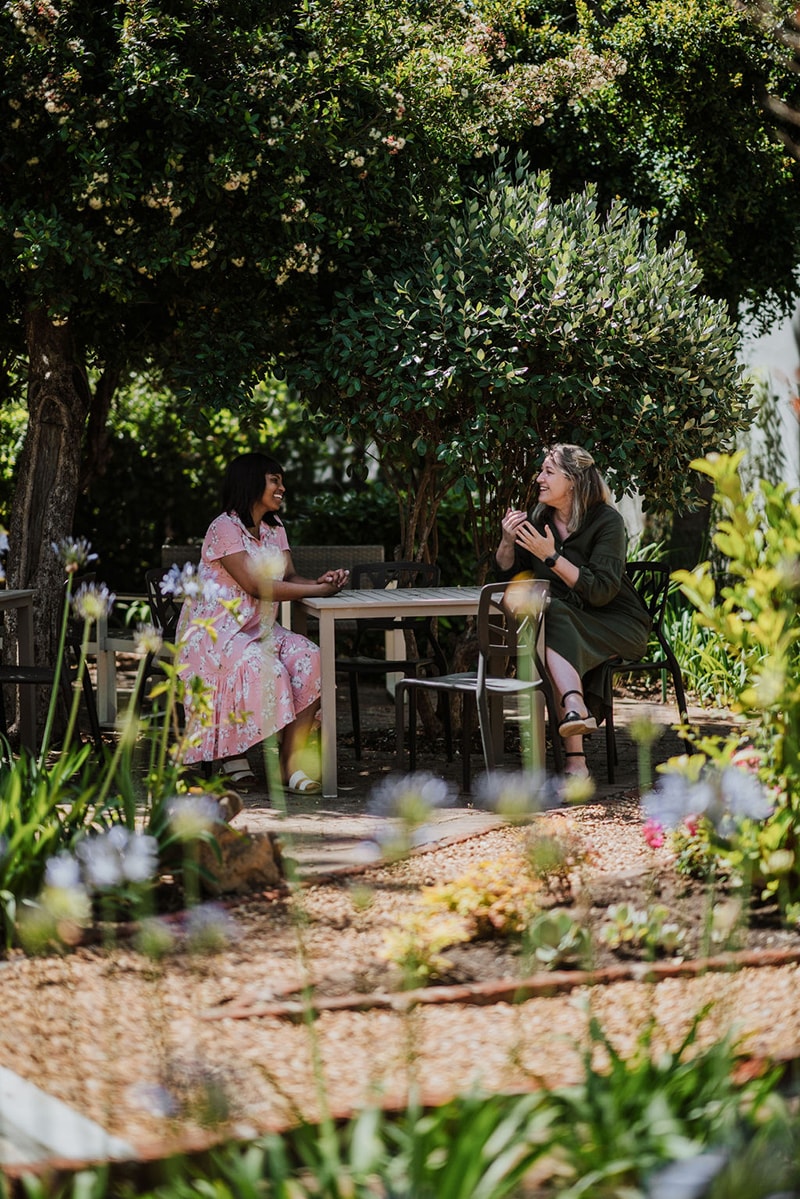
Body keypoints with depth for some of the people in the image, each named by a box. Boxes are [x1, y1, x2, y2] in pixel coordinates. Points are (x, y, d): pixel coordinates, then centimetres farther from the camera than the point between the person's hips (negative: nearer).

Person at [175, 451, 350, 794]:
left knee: (309, 657, -21)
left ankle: (292, 759, -24)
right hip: (215, 633, -7)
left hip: (259, 630, 7)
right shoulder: (225, 528, -13)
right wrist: (318, 591, -22)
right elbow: (256, 586, -21)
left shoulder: (274, 528, 14)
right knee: (263, 668, -35)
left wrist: (321, 581, -18)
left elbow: (289, 578, 4)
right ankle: (233, 755, -15)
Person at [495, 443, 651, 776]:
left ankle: (574, 709, -44)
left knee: (554, 615, -33)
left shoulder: (606, 521, -11)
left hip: (618, 625, -4)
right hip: (566, 624, 4)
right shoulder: (539, 518, 7)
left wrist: (552, 556, -26)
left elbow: (601, 592, -21)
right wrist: (507, 541, -8)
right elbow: (508, 573, 13)